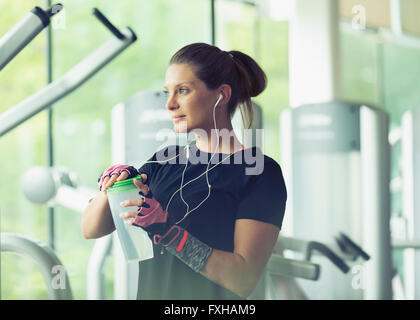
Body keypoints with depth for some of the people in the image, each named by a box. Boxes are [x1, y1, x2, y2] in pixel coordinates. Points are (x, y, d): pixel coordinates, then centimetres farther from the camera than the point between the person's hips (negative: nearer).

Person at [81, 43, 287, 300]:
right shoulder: (166, 161, 11)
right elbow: (91, 229, 11)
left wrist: (168, 232, -20)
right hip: (150, 293, 5)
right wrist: (112, 186, -6)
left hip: (213, 299, -4)